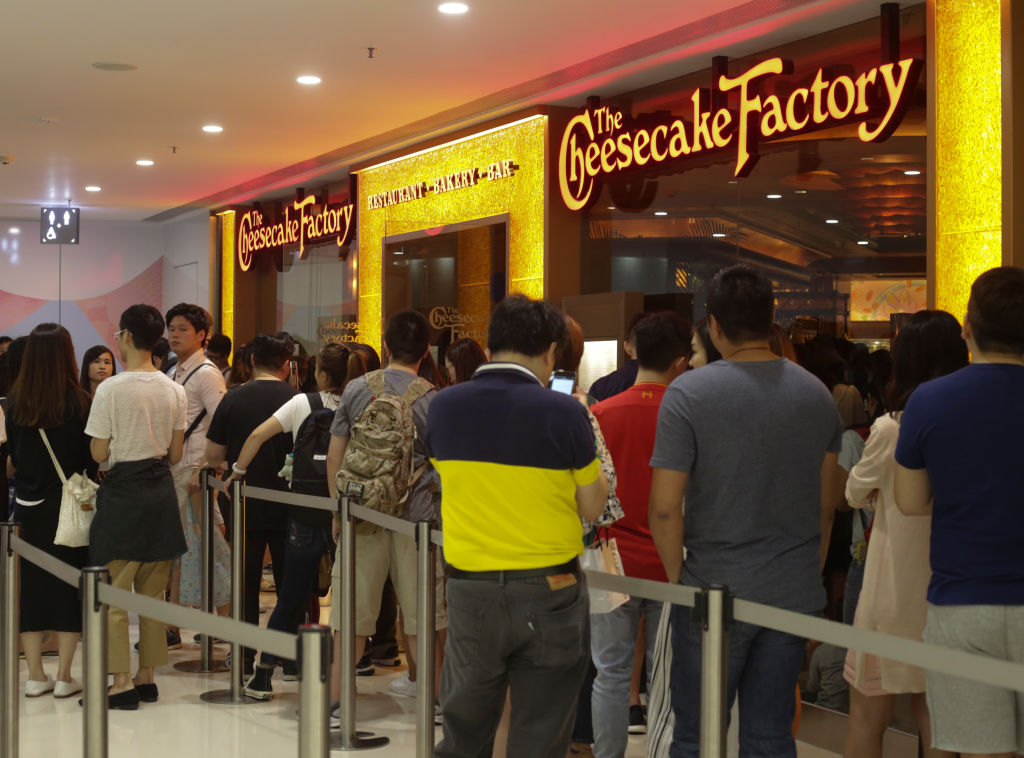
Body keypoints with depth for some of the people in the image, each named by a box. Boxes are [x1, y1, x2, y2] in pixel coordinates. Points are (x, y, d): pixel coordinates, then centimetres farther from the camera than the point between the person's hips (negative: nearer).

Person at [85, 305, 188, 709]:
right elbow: (175, 454, 7)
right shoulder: (175, 391, 3)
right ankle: (147, 676, 18)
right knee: (153, 592, 13)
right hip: (161, 493, 6)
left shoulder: (110, 390, -13)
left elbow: (99, 453, -10)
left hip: (122, 493, -5)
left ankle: (122, 680, -1)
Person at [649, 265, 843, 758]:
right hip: (794, 596, 4)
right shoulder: (817, 395, 4)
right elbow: (826, 506, 11)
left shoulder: (688, 393, -10)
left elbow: (665, 508, -13)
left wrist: (678, 577, 1)